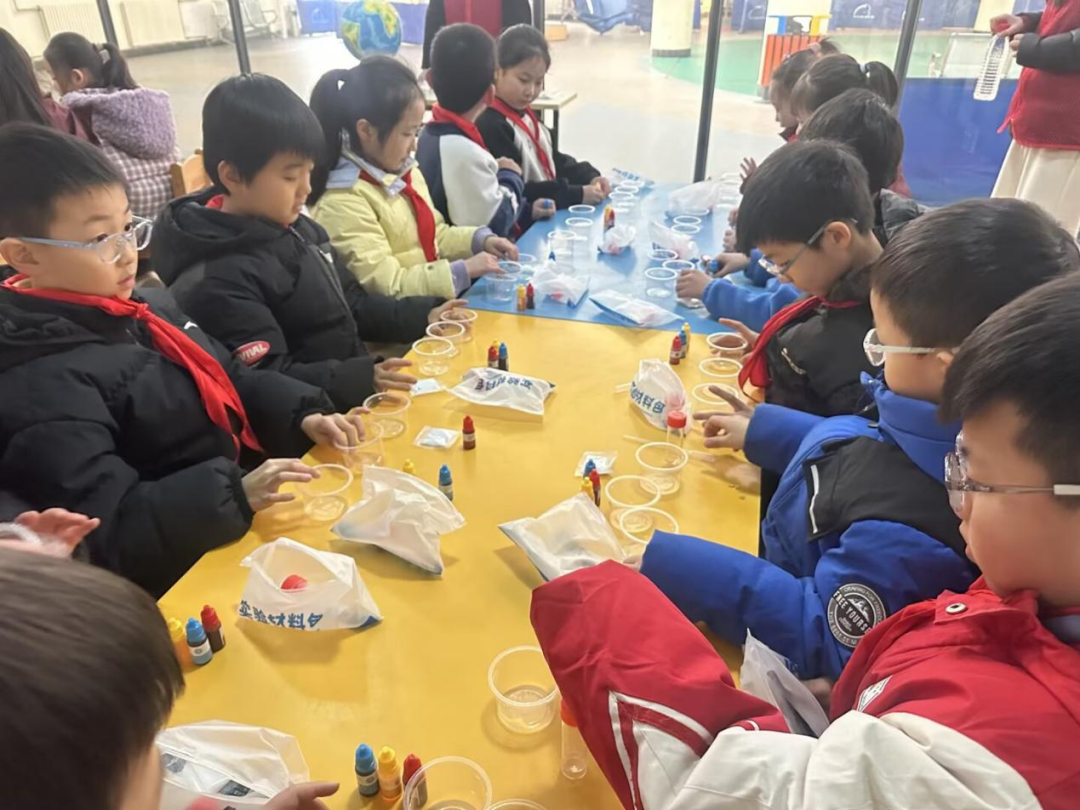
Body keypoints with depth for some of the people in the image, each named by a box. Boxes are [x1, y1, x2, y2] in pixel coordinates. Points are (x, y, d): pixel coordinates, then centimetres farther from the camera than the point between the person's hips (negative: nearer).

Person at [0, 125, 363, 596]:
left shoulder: (150, 306, 8)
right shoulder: (45, 384, -19)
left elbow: (232, 379, 17)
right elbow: (107, 534, -25)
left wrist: (303, 416, -1)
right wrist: (236, 491, -34)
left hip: (257, 514, 9)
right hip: (188, 577, -8)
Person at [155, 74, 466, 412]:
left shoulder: (298, 228, 8)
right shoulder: (219, 279, -19)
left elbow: (350, 303, 18)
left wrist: (420, 316, 6)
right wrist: (363, 379, -34)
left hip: (360, 398, 8)